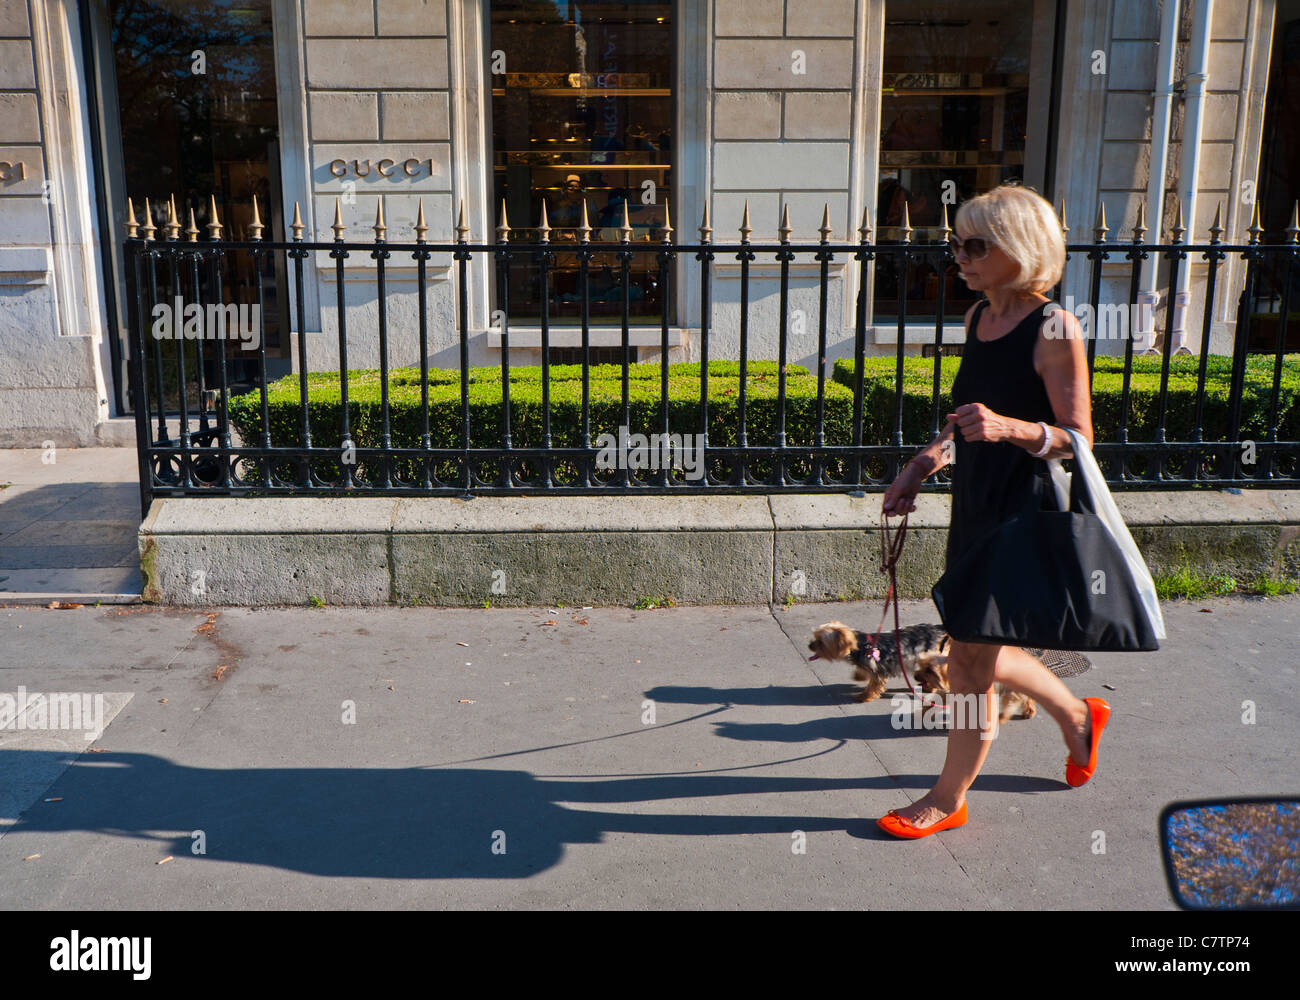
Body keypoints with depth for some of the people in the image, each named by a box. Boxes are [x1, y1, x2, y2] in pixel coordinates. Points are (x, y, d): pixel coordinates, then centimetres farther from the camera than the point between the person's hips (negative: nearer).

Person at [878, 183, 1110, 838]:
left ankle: (949, 798, 20)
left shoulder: (1053, 329, -15)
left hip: (1021, 513, -8)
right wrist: (921, 467, 10)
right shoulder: (978, 318, 8)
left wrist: (1011, 428, -31)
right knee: (976, 656, 19)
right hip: (974, 506, 8)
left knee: (969, 664, 1)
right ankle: (1077, 716, 44)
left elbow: (1078, 439, -14)